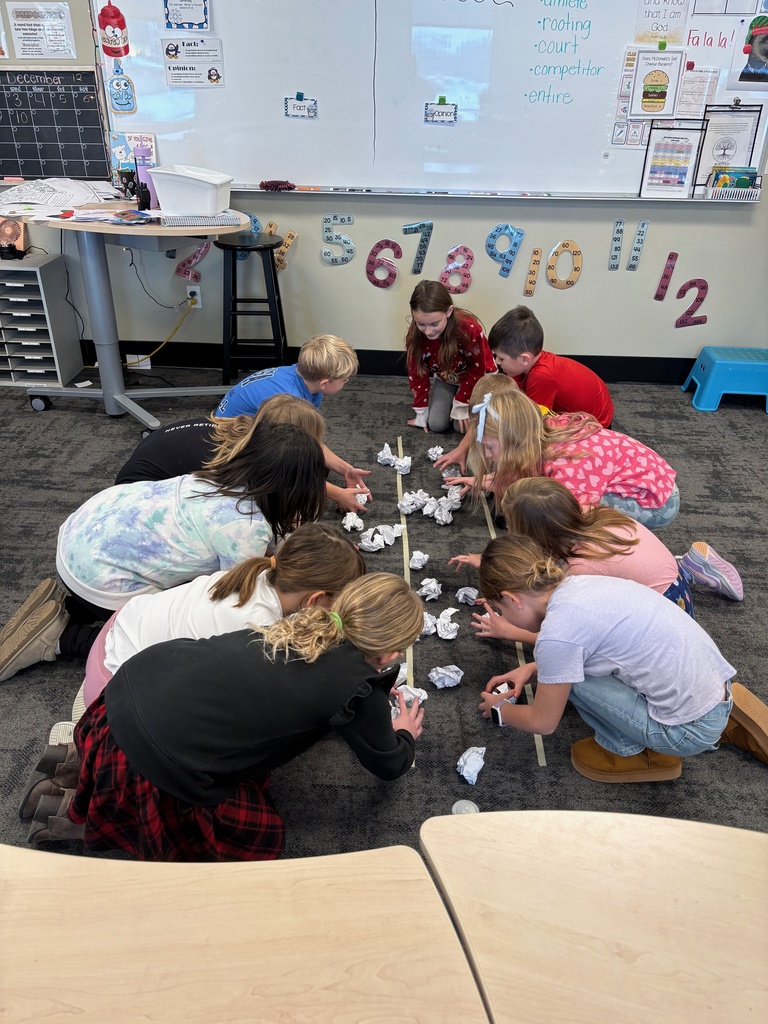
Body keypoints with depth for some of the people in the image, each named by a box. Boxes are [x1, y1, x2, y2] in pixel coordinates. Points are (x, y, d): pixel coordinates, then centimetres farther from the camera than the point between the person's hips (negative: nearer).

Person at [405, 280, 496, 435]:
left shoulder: (471, 329, -38)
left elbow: (478, 370, -22)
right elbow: (417, 374, -11)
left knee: (464, 426, -14)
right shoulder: (415, 335, -26)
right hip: (446, 379, 3)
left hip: (478, 378, -3)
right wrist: (421, 413, -8)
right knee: (437, 424, -10)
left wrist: (462, 405, -18)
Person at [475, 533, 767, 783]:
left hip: (691, 728, -8)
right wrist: (533, 668, 18)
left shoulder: (557, 632, -21)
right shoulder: (581, 583, 1)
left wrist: (500, 710, 13)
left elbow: (543, 723, -5)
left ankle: (632, 751, 9)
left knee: (567, 673, -11)